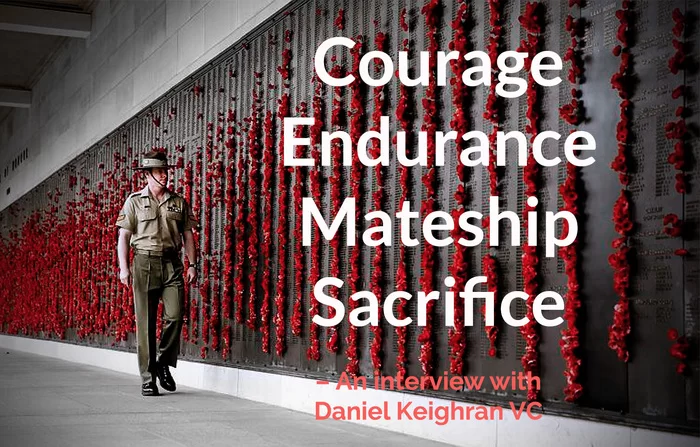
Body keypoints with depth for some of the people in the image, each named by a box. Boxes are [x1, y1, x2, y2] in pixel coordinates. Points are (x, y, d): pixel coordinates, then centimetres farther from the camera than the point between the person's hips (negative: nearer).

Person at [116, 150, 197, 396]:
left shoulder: (178, 202, 11)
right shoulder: (134, 201, 6)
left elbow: (187, 235, 13)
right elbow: (123, 236, 3)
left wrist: (192, 264, 4)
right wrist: (123, 268, -7)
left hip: (171, 263, 2)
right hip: (145, 261, -2)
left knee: (175, 315, -12)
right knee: (146, 322, 0)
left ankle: (163, 364, 11)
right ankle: (147, 378, 6)